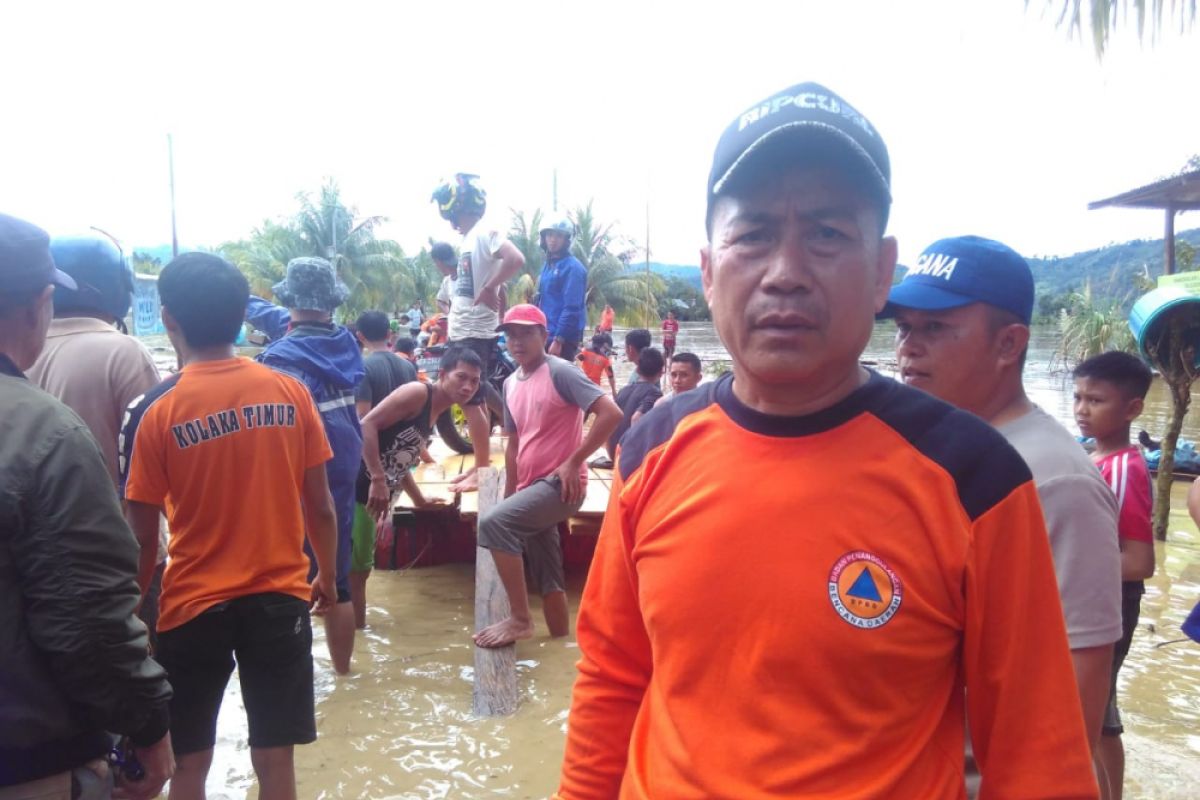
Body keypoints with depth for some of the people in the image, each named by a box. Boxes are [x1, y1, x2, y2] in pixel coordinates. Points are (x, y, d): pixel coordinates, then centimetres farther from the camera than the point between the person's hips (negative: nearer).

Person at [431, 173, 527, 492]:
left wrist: (490, 289, -24)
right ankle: (481, 465, 23)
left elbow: (516, 259, -31)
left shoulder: (485, 233, -15)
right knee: (475, 400, 14)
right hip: (465, 332, 10)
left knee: (471, 401, -7)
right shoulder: (472, 236, 14)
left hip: (475, 333, -10)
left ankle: (483, 471, 1)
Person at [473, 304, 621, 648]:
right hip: (532, 488, 8)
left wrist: (573, 462, -20)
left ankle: (519, 618, -14)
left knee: (492, 522, -25)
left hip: (560, 485, -8)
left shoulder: (560, 372, -12)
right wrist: (509, 497, 16)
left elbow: (611, 413, -20)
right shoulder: (510, 384, 11)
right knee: (547, 576, 12)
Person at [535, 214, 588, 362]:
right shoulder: (548, 265, 16)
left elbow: (572, 308, -20)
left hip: (563, 338, -9)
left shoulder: (572, 267, -12)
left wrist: (558, 339, -24)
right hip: (547, 336, 9)